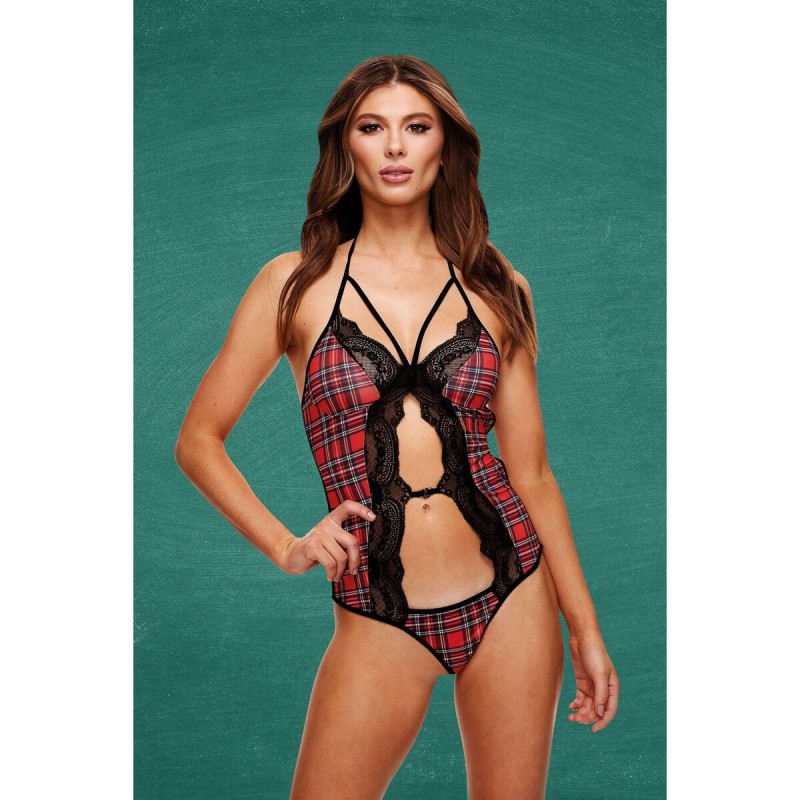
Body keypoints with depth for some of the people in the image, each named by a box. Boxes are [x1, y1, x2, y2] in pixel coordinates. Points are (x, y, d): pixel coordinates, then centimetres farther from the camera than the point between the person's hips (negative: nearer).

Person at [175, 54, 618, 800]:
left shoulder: (496, 289, 4)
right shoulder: (297, 283, 0)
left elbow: (530, 471, 6)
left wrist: (585, 628, 6)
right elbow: (198, 439, 4)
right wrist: (286, 546, -7)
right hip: (381, 621, -1)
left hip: (512, 595, 2)